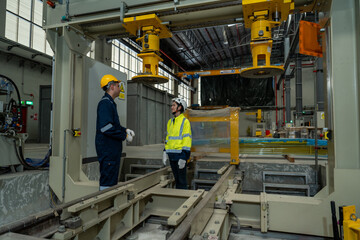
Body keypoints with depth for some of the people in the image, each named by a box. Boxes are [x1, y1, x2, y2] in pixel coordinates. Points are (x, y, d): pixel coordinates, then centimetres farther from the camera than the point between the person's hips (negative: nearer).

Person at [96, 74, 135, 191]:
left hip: (113, 149, 10)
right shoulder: (105, 103, -14)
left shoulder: (110, 103, 18)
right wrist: (124, 136, -15)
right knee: (107, 182, -4)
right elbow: (106, 127, -23)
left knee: (112, 181, 17)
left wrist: (125, 130, 9)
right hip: (107, 149, -10)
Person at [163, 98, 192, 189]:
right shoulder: (170, 121, 15)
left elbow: (187, 139, -13)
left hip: (180, 154, -7)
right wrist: (165, 152, 14)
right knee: (176, 179, 17)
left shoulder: (185, 121, -8)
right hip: (171, 155, 7)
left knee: (182, 181, -1)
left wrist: (183, 157, -17)